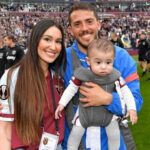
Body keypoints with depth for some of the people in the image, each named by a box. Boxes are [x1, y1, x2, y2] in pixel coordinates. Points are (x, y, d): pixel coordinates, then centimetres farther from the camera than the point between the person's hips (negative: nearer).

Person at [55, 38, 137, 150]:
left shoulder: (115, 77, -16)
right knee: (75, 135, 8)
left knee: (115, 136, 8)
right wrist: (62, 103, -9)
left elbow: (125, 92, -7)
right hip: (85, 112, 0)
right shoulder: (82, 75, -20)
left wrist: (132, 108, -13)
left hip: (108, 113, 1)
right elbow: (71, 89, -8)